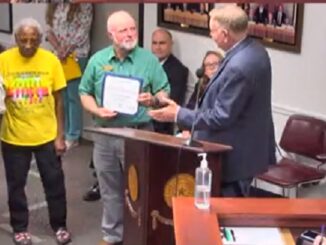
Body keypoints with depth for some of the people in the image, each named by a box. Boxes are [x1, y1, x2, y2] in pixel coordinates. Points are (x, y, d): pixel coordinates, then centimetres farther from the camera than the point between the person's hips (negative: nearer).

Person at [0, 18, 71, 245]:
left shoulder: (51, 60, -6)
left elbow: (58, 101, -1)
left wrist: (60, 136, -1)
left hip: (46, 135, 0)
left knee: (54, 182, 10)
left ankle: (59, 226, 28)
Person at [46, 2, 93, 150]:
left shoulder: (83, 5, -7)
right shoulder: (53, 5, 10)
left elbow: (83, 31, -11)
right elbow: (49, 29, 7)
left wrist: (68, 50, -15)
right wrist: (58, 48, -8)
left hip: (77, 55, -5)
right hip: (58, 55, 5)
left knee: (73, 95, -1)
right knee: (60, 95, 9)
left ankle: (73, 136, 6)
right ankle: (61, 132, 20)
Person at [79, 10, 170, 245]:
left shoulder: (149, 59, -3)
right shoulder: (97, 60, 4)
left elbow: (165, 93, -2)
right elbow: (85, 93, 8)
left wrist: (153, 99, -24)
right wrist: (97, 111, -10)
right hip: (105, 135, 3)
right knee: (110, 190, 13)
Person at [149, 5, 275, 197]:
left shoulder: (238, 66, -29)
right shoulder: (254, 50, 3)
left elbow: (221, 117, -23)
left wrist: (179, 114, -14)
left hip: (234, 156, -10)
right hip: (247, 148, 10)